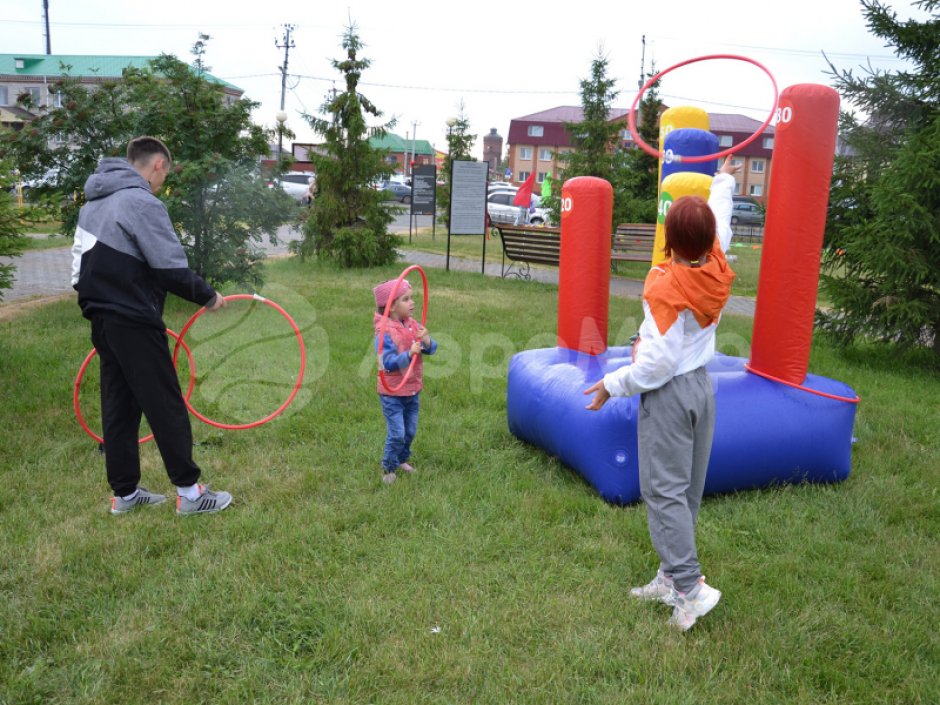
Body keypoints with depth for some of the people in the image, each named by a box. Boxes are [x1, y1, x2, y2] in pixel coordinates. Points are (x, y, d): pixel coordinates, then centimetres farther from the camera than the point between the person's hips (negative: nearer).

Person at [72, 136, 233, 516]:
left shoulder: (95, 200, 13)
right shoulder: (142, 202, -16)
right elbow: (171, 269, -19)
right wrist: (208, 296, -6)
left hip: (103, 317, 9)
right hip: (134, 322, -9)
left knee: (118, 407, 13)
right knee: (166, 407, -1)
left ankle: (124, 492, 21)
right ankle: (189, 491, 6)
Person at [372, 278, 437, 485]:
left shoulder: (413, 325, 0)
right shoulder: (384, 332, -21)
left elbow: (432, 349, -2)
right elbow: (388, 363, -26)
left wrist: (426, 340, -24)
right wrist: (409, 354, -36)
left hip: (413, 390, 7)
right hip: (392, 393, -7)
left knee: (410, 431, 17)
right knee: (396, 434, -2)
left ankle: (401, 459, 39)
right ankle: (388, 468, 19)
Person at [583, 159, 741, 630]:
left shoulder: (666, 289, -21)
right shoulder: (717, 268, -3)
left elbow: (657, 363, -21)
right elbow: (720, 222, 18)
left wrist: (612, 385, -9)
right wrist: (723, 182, 36)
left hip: (668, 394, -7)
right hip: (702, 385, 7)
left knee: (664, 491, -1)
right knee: (688, 489, 14)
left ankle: (689, 587, -3)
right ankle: (672, 576, 25)